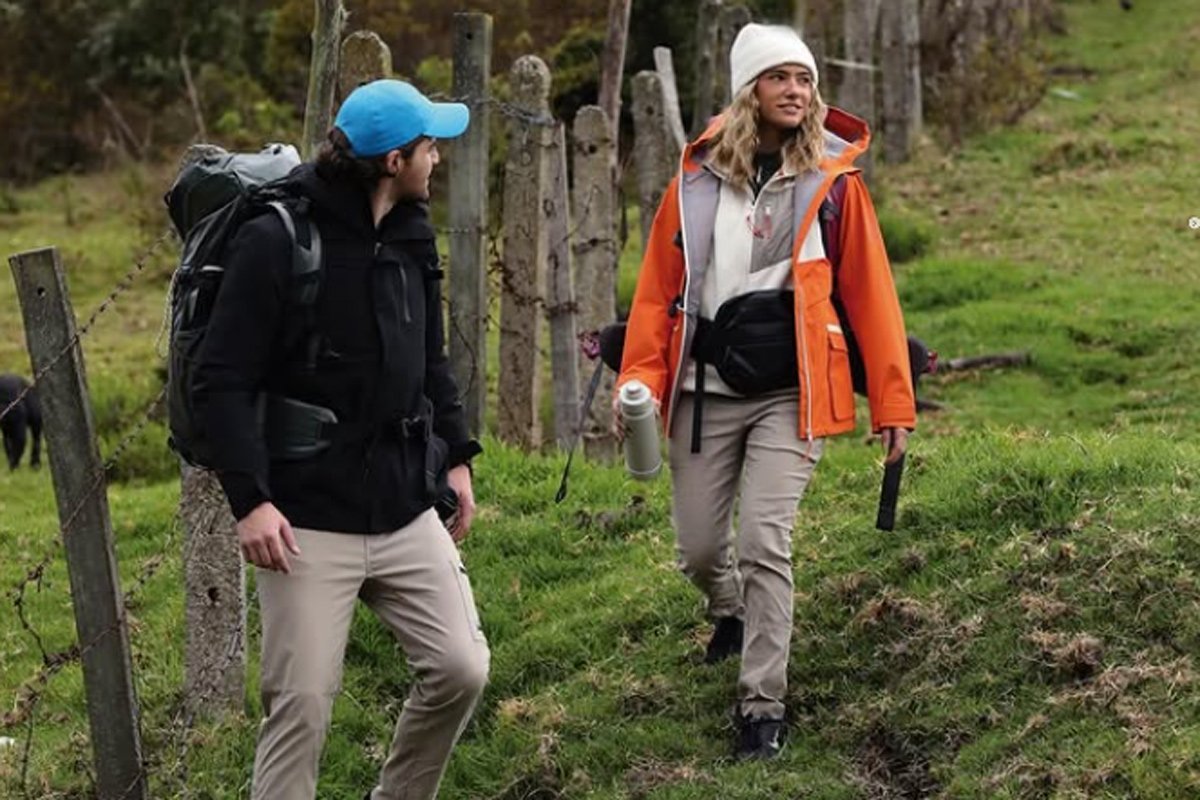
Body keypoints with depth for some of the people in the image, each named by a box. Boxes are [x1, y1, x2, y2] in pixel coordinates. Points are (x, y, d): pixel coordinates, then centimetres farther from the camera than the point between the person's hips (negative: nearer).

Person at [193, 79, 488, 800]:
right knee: (302, 705, -5)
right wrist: (251, 499, -21)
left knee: (460, 671, 1)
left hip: (408, 515, 6)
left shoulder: (412, 237, 9)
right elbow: (223, 382, -14)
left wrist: (457, 454, 16)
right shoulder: (277, 241, -13)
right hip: (310, 521, -6)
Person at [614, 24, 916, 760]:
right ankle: (732, 612, 46)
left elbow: (870, 295, -1)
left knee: (763, 543, -13)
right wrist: (642, 383, -6)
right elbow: (659, 288, 4)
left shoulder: (833, 181, -1)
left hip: (791, 394, -2)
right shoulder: (699, 179, 3)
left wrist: (894, 402, -2)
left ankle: (764, 705, -2)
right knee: (698, 547, 10)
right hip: (708, 392, 2)